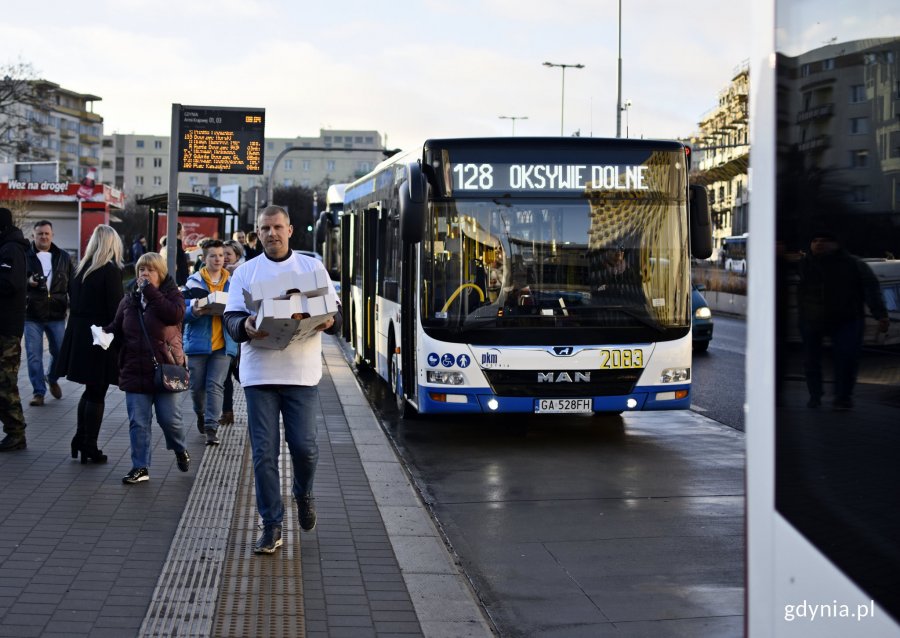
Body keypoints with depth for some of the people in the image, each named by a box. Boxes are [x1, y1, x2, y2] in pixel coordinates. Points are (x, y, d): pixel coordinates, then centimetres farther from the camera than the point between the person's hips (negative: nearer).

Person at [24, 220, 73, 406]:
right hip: (32, 314, -2)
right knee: (34, 355, 0)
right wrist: (28, 282, -17)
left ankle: (52, 379, 35)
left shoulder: (63, 257, 7)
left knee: (60, 351, 6)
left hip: (57, 314, 2)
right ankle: (38, 391, 10)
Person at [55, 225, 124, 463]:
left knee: (90, 391, 19)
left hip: (79, 335, 7)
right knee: (97, 394, 3)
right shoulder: (111, 271, -13)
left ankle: (80, 440, 21)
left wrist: (79, 326, 17)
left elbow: (73, 301, 12)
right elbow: (115, 309, -16)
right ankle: (89, 448, 7)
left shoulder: (81, 269, 7)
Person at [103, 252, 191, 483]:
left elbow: (174, 314, -21)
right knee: (138, 423, 3)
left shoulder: (171, 294, 0)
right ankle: (140, 468, 10)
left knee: (169, 419, 3)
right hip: (135, 371, 3)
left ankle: (180, 451, 31)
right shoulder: (128, 300, 11)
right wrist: (105, 332, -6)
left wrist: (150, 290, -17)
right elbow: (117, 329, 17)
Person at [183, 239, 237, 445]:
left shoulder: (232, 282, 7)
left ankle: (212, 428, -4)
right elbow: (183, 312, -4)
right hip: (198, 342, 0)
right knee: (197, 386, 8)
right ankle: (200, 413, 37)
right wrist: (195, 311, -26)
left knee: (215, 386, -7)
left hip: (223, 343, 0)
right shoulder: (194, 281, 1)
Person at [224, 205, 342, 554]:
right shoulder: (245, 272, 8)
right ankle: (271, 526, 9)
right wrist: (245, 327, -22)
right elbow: (230, 318, 2)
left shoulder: (312, 267, 8)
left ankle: (303, 493, 31)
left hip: (302, 372, 0)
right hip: (259, 372, 0)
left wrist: (329, 320, -17)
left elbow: (335, 315, 7)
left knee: (304, 446, -2)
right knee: (264, 452, 0)